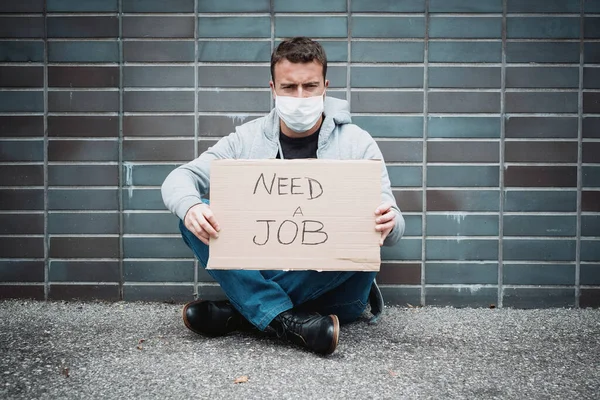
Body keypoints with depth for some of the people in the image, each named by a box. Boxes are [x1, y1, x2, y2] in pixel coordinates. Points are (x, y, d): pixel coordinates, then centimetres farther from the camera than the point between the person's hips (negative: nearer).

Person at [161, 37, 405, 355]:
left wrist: (388, 224, -30)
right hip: (264, 275, 2)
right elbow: (179, 177, -1)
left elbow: (391, 225, -3)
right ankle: (285, 321, -31)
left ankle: (239, 312, -23)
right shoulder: (248, 139, 5)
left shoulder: (357, 143, 0)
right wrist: (191, 208, -26)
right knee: (194, 219, -17)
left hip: (332, 289, -1)